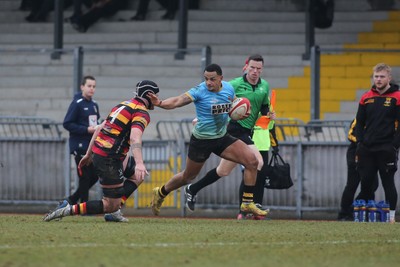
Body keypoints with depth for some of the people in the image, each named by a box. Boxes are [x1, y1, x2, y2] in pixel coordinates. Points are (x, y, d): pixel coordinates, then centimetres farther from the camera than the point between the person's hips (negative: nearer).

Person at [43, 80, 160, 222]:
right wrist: (139, 163, -41)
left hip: (97, 152, 9)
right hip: (109, 160, -9)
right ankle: (68, 210, -12)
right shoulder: (142, 113, -9)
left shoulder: (123, 104, 18)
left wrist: (88, 154, 26)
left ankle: (114, 211, 9)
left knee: (137, 177, 24)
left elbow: (99, 129, 20)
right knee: (111, 206, -3)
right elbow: (135, 138, -27)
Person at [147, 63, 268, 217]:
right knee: (188, 177, 11)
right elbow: (178, 101, -34)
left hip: (222, 137, 5)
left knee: (252, 161, -10)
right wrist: (160, 103, -52)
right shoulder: (200, 91, -21)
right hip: (201, 140, -5)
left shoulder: (228, 88, -3)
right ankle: (160, 193, 40)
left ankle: (247, 204, -1)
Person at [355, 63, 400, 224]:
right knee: (366, 183, 4)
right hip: (367, 149, 4)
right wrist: (360, 142, 4)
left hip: (386, 149, -4)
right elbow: (359, 123, 15)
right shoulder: (366, 98, 11)